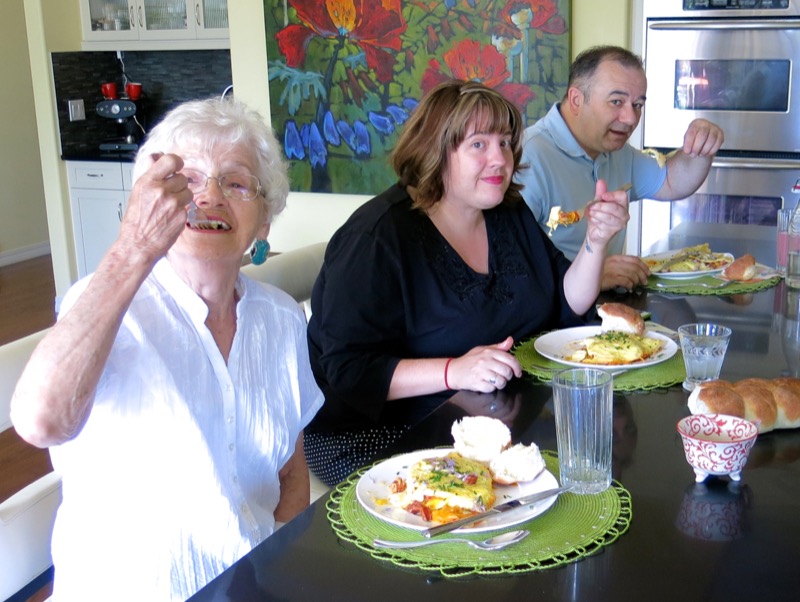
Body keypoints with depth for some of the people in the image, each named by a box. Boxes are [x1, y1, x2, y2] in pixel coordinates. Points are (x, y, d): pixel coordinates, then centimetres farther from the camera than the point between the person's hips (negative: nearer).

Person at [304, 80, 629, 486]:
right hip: (383, 432, -8)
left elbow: (568, 306, 12)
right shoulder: (377, 237, -17)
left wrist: (596, 240, -5)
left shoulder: (511, 217, 8)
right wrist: (453, 372, -34)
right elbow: (348, 371, -22)